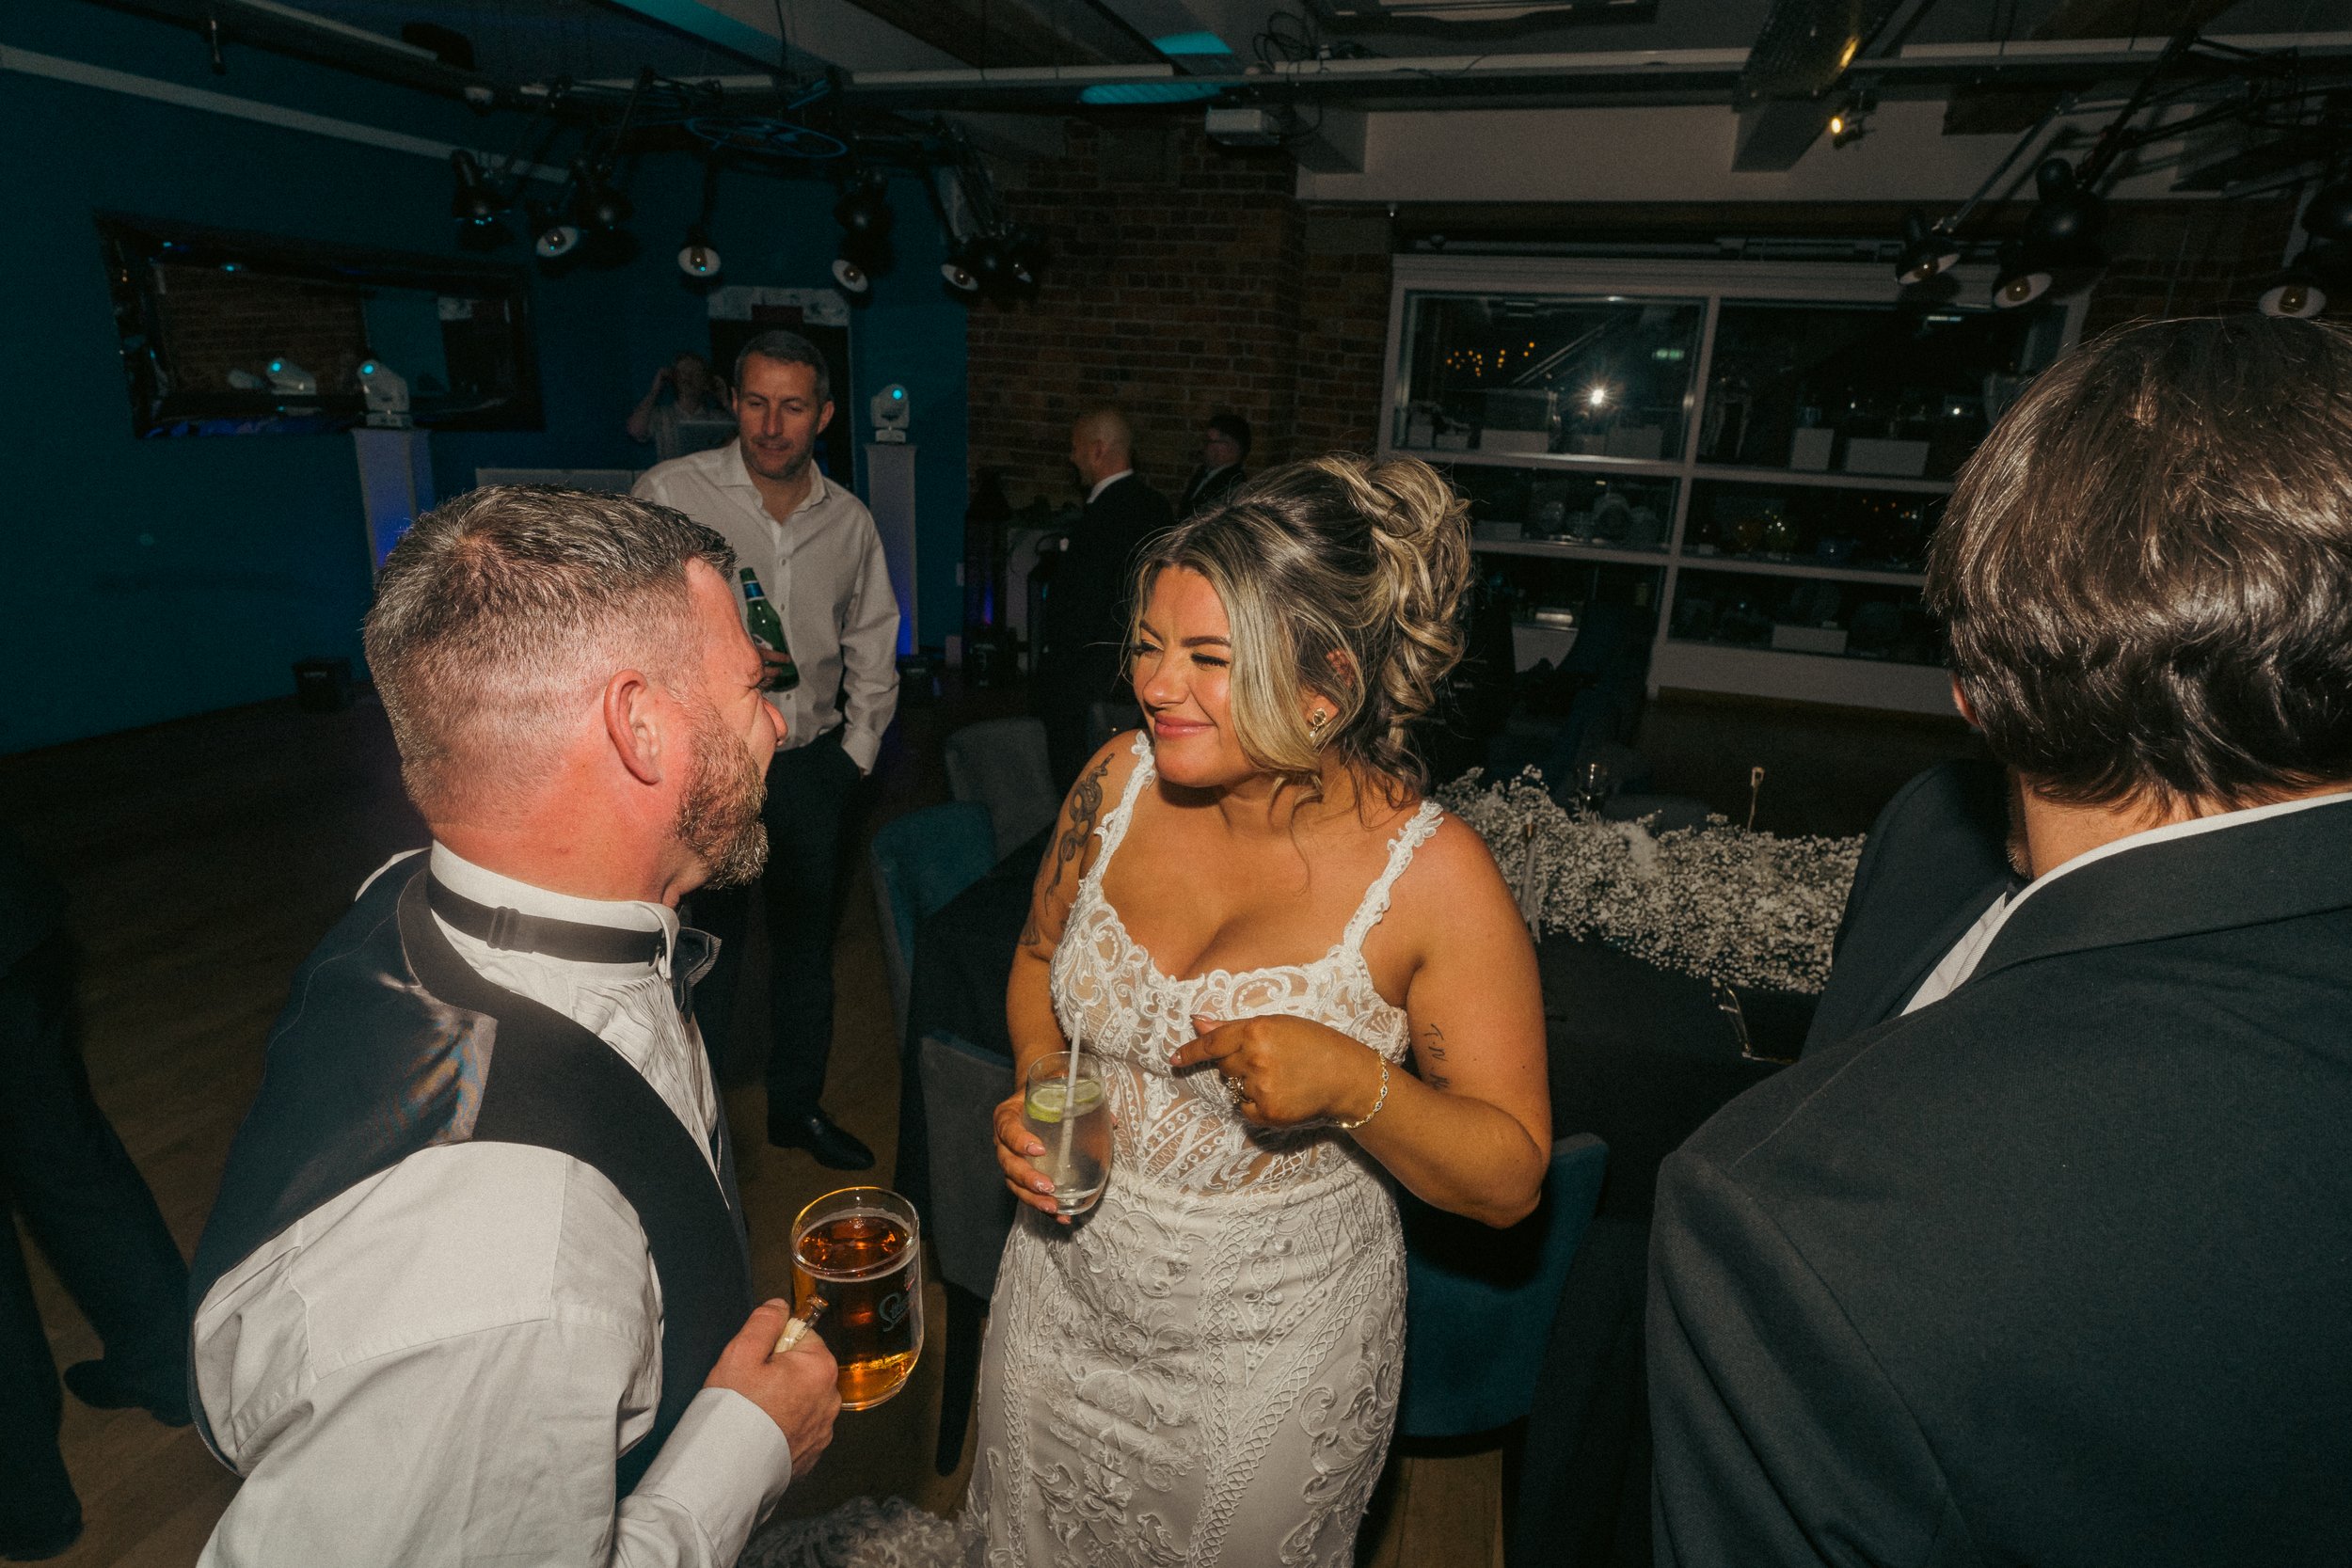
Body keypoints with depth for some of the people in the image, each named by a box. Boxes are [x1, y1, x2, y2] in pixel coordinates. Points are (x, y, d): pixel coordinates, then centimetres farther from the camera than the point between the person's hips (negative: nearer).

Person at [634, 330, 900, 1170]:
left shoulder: (850, 521, 6)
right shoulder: (670, 493, -6)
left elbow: (873, 652, 15)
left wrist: (855, 751, 8)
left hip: (813, 762, 4)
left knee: (806, 940, 16)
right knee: (706, 951, 2)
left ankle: (797, 1106, 35)